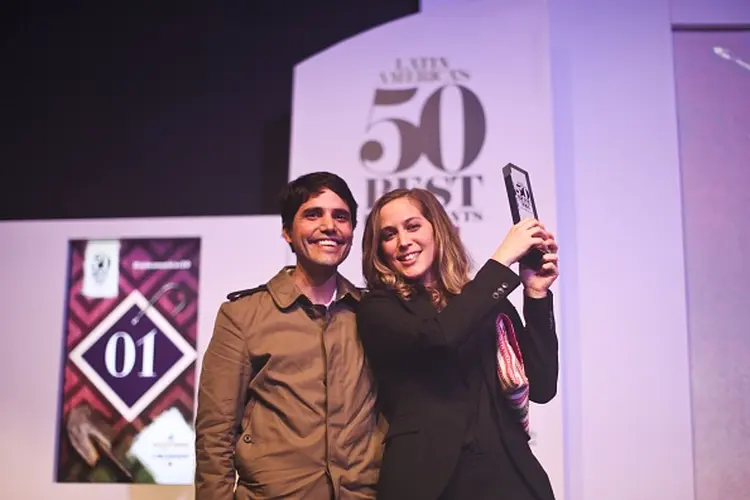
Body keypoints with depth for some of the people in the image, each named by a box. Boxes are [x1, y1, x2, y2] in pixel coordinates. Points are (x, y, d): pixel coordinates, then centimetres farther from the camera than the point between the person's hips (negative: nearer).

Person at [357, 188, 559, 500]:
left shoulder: (487, 300, 7)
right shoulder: (377, 309, -1)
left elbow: (541, 387, 3)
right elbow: (440, 335, -21)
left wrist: (536, 294, -5)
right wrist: (504, 257, -12)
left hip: (507, 473, 3)